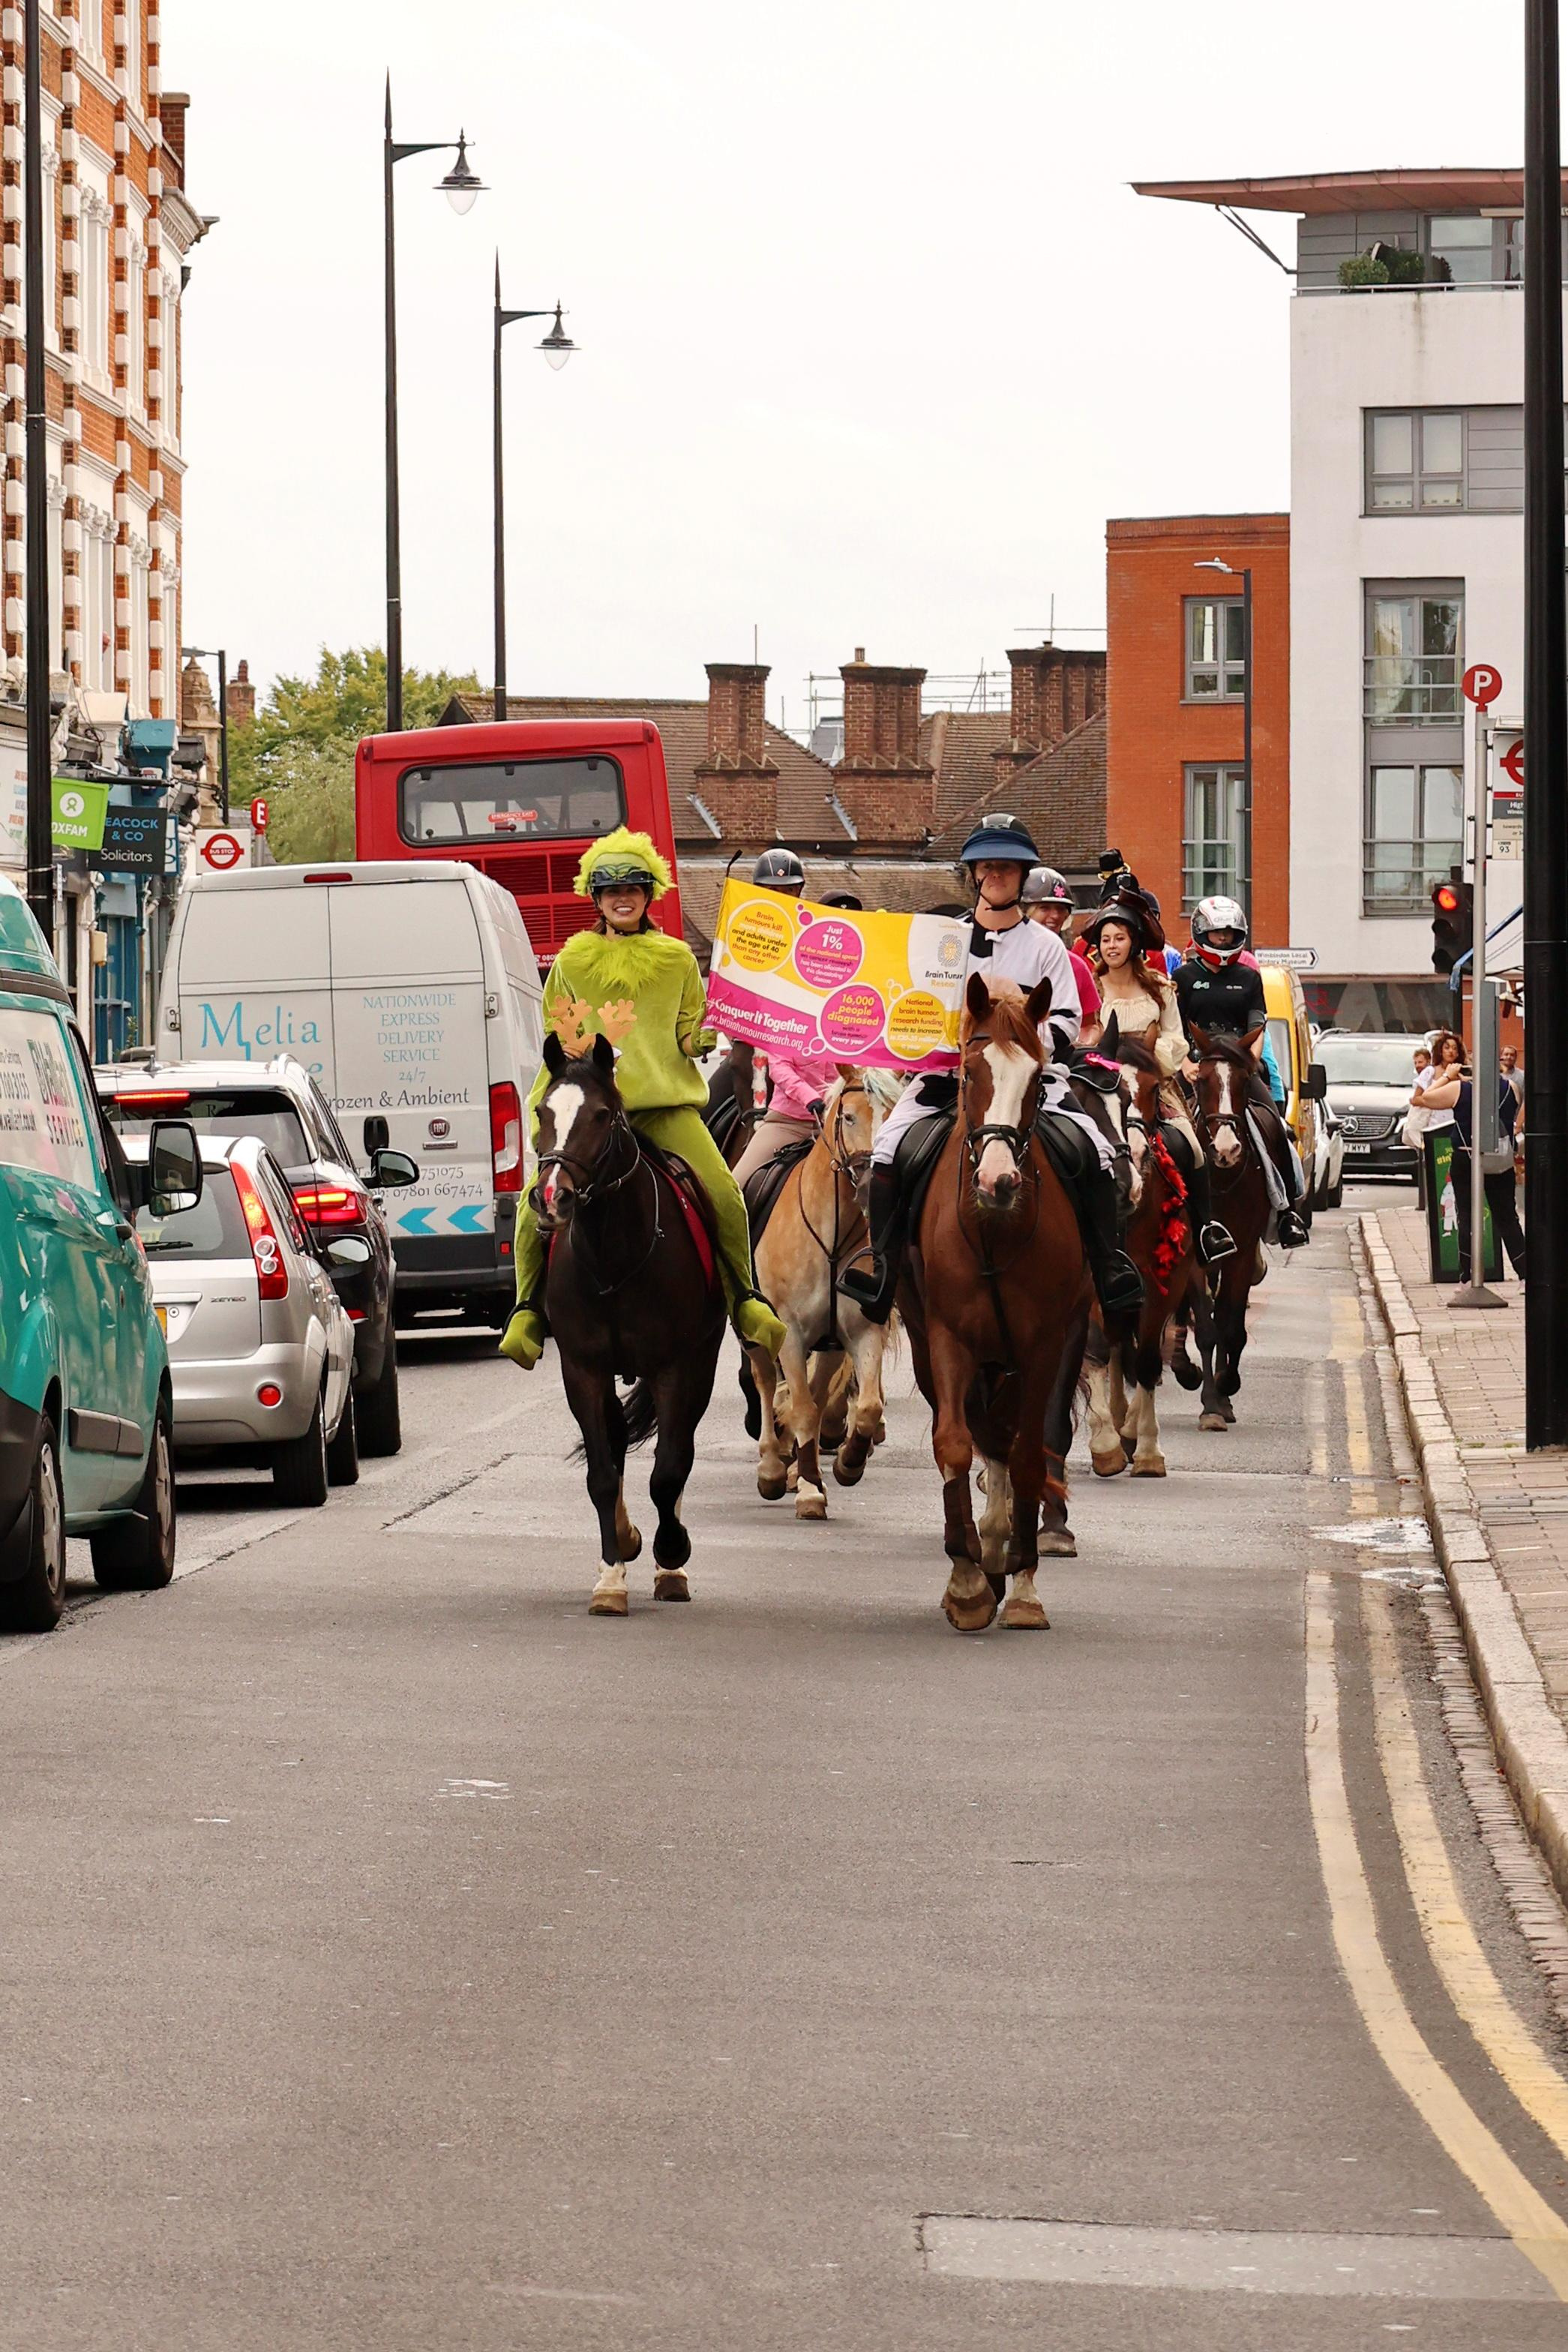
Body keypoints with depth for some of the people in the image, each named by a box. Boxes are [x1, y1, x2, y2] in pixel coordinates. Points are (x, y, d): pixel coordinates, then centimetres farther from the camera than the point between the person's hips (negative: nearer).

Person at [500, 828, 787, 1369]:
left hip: (666, 1101, 0)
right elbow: (557, 1035, 18)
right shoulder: (572, 963, 12)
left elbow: (688, 1033, 16)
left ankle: (743, 1299, -2)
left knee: (723, 1193, -19)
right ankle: (530, 1310, 0)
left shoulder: (676, 960, 12)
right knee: (537, 1204, -18)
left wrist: (702, 1038, -7)